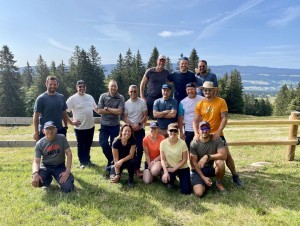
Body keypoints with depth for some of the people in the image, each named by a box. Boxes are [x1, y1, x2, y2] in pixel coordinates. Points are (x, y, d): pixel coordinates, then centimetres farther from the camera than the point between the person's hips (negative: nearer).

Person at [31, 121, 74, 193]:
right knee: (36, 181, -30)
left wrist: (68, 171, -18)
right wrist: (35, 174, -33)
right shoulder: (39, 144, -9)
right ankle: (48, 179, 9)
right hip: (46, 166, 1)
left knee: (68, 188, -20)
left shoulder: (62, 138, -10)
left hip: (60, 166, -1)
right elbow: (36, 161, -11)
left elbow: (69, 154, -10)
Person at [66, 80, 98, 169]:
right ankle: (82, 162, 24)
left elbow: (96, 108, 19)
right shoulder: (72, 99, -11)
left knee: (88, 144, 19)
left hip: (91, 126, 5)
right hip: (80, 127, -5)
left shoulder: (90, 97, 7)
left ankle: (87, 160, 37)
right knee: (81, 146, 9)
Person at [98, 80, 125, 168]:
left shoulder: (121, 98, -6)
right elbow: (100, 111, -9)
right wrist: (114, 111, -12)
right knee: (103, 144, -3)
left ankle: (112, 161, 27)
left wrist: (107, 108, -11)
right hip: (104, 125, 1)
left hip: (115, 126, -1)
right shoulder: (103, 96, -2)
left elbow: (119, 111, -16)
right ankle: (111, 160, 22)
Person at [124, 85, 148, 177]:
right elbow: (125, 118, 0)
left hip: (140, 130, -1)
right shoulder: (126, 103, 2)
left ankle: (137, 168, 7)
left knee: (140, 149, -3)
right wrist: (132, 125, -15)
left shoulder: (142, 102, -3)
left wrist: (139, 124, -17)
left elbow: (145, 116, -3)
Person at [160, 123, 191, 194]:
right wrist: (165, 171, -23)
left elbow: (185, 160, -11)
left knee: (186, 191, -10)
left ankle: (181, 179, 23)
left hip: (182, 168, -1)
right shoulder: (163, 143, -12)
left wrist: (174, 169, -17)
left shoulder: (182, 143, -16)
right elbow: (162, 159, -9)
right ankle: (172, 179, 8)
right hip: (170, 167, 1)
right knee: (165, 179, -31)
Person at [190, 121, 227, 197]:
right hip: (199, 170, -1)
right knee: (198, 193, -23)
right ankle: (204, 183, 15)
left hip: (212, 168, 1)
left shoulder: (217, 140, -12)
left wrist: (207, 157, -32)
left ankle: (219, 183, -4)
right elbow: (193, 162, -11)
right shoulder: (194, 143, -13)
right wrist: (203, 177, -17)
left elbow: (224, 155, -24)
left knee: (220, 162, -34)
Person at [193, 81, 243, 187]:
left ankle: (235, 176, 20)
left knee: (227, 155, 0)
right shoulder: (199, 104, 0)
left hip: (217, 135, -2)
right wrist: (196, 133, -16)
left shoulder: (221, 102, -7)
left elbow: (224, 118, -11)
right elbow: (195, 121, -1)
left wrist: (218, 132, -20)